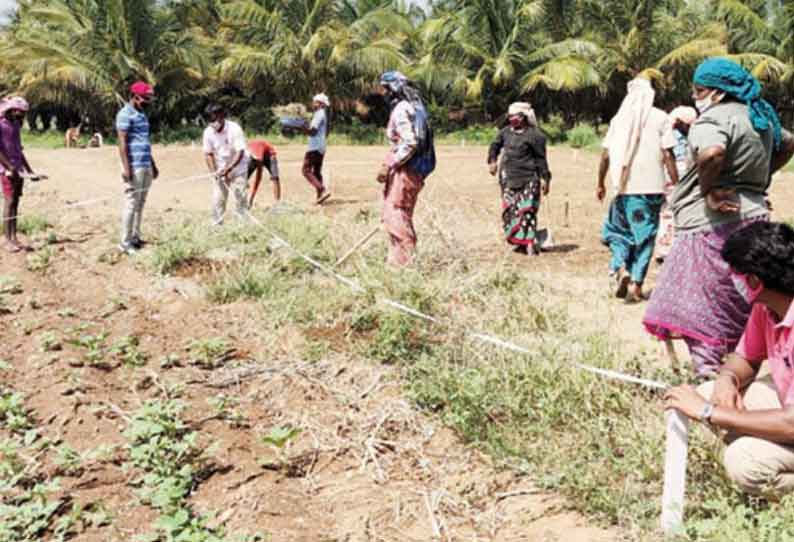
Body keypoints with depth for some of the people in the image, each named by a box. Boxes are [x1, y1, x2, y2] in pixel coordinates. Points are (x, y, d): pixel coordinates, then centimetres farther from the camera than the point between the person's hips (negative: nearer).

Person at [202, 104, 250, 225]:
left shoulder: (234, 129, -22)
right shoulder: (208, 132, -11)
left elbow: (240, 152, -22)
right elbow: (208, 154, -2)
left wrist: (228, 168, -29)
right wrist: (214, 171, -14)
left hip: (238, 168, -3)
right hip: (220, 170, 3)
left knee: (241, 197, -5)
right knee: (217, 199, 0)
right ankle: (216, 226, 10)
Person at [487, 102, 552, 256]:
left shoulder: (534, 135, -7)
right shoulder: (506, 132, 9)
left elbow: (541, 158, -6)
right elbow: (495, 145, 24)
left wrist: (545, 179, -8)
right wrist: (492, 161, 9)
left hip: (528, 179, -6)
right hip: (509, 179, 6)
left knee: (527, 211, -8)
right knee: (510, 211, 7)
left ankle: (530, 243, -3)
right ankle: (519, 242, 17)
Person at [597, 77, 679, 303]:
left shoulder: (619, 119, 7)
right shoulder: (660, 118, 0)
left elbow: (606, 155, 4)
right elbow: (667, 155, -5)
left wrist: (601, 184, 14)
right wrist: (676, 185, 0)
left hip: (624, 186, 2)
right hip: (651, 187, -1)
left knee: (617, 230, 17)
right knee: (645, 235, 6)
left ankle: (620, 269, -5)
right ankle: (635, 285, 4)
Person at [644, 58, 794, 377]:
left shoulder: (714, 118, -13)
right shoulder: (759, 117, 16)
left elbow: (711, 154, -34)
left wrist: (708, 191, -18)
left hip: (714, 223, -9)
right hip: (753, 216, 9)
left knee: (697, 305, -8)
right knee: (740, 307, 17)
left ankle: (708, 373, -12)